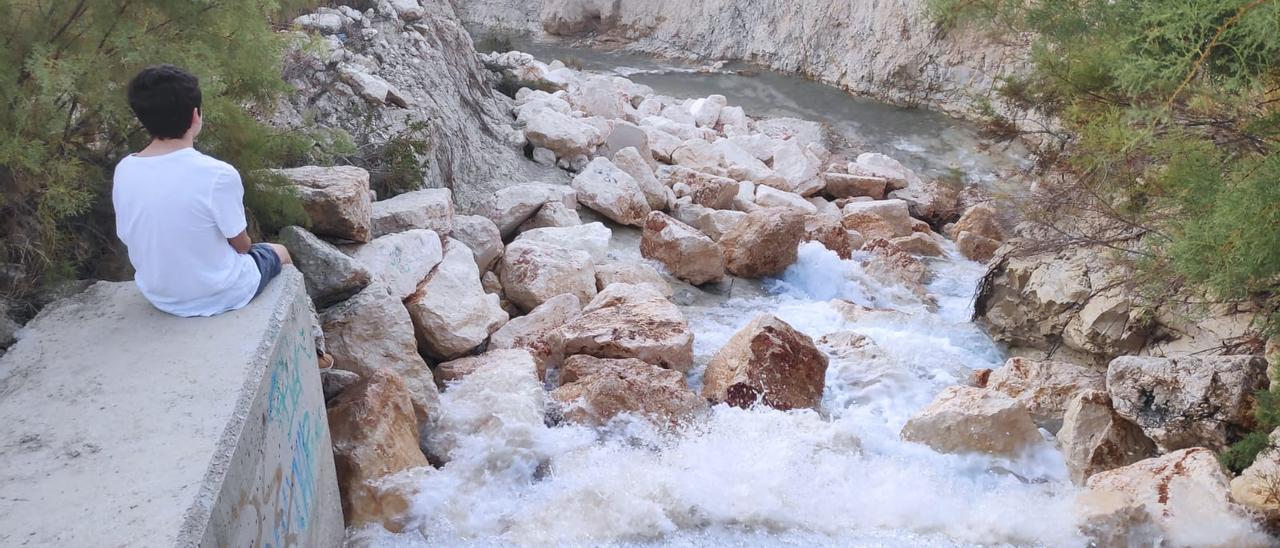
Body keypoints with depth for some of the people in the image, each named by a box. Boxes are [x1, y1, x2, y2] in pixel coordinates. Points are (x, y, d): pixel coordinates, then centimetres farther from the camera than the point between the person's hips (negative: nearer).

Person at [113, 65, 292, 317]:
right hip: (219, 296, -5)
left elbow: (129, 238, 1)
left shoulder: (123, 171, -11)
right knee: (278, 252, 26)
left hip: (160, 297, 5)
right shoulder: (217, 174, -27)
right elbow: (241, 245, -15)